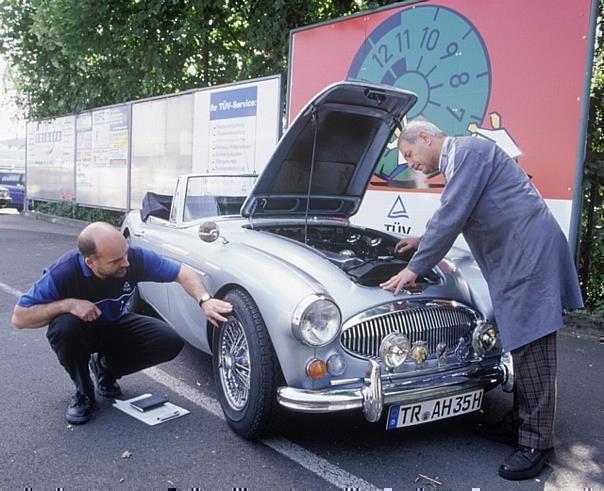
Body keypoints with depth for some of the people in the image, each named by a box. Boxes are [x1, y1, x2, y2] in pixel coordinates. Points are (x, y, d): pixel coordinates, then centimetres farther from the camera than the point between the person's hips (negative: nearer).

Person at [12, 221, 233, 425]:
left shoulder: (135, 258, -26)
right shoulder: (63, 272, -32)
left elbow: (183, 272, -16)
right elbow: (19, 317, -24)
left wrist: (205, 301, -33)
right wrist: (68, 304, -38)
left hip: (117, 326, 3)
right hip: (82, 333, -2)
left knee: (171, 342, -18)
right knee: (65, 328, -37)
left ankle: (105, 367, 8)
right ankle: (83, 392, -7)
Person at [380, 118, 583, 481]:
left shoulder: (467, 150, -11)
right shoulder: (458, 161, 21)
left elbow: (452, 216, -18)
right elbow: (458, 215, 35)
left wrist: (414, 269, -13)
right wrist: (424, 241, 37)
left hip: (531, 256, -10)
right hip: (515, 260, 10)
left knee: (532, 349, -5)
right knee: (522, 346, 15)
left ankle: (537, 444, 3)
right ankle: (519, 425, 25)